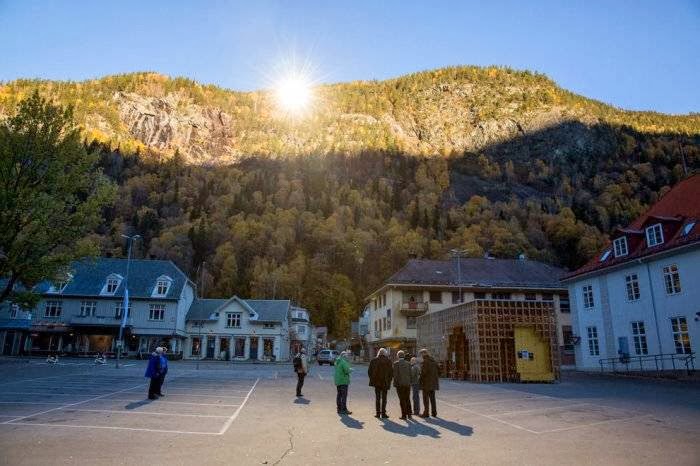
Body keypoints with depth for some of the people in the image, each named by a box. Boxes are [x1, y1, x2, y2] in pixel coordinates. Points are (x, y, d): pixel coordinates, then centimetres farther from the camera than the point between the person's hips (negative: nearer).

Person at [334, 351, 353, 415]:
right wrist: (350, 369, -3)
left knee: (339, 395, 13)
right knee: (344, 395, -6)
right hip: (343, 381, -9)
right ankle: (344, 409, -6)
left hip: (337, 381, 9)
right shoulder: (344, 362, -15)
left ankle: (339, 409, 17)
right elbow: (347, 370, -24)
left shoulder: (337, 362, 13)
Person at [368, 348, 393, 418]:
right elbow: (391, 372, -5)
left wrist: (372, 379, 13)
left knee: (377, 397, 10)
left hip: (376, 382, 2)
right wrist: (389, 381, 8)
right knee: (384, 398, 6)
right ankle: (383, 413, 4)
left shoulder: (373, 360, -2)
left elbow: (369, 371, 2)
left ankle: (378, 412, 11)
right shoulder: (388, 361, -7)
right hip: (385, 382, -2)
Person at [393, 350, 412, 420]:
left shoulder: (396, 363, -7)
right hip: (407, 384, 4)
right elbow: (410, 374, 5)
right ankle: (409, 414, 15)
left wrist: (395, 384, -4)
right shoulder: (408, 363, 5)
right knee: (407, 399, 15)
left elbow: (395, 374, -11)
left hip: (400, 384, -4)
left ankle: (404, 415, 1)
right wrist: (409, 383, 12)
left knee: (402, 400, 1)